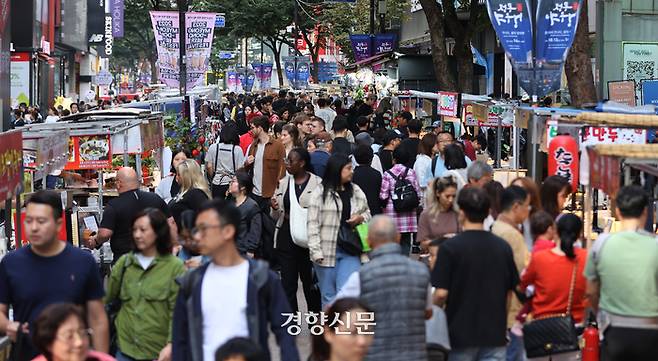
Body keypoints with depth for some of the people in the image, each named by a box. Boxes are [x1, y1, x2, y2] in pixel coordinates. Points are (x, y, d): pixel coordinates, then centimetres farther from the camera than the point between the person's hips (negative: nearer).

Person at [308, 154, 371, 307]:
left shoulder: (356, 191, 9)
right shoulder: (320, 193, -5)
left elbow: (367, 214, 22)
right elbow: (313, 224, -7)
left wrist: (360, 218, -2)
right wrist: (316, 252, -13)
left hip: (350, 251, 3)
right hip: (327, 251, -3)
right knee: (329, 296, 6)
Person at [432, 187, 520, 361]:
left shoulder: (450, 247, -11)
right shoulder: (503, 247, 2)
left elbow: (442, 293, -14)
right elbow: (510, 292, 8)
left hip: (460, 334, -2)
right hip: (495, 334, 2)